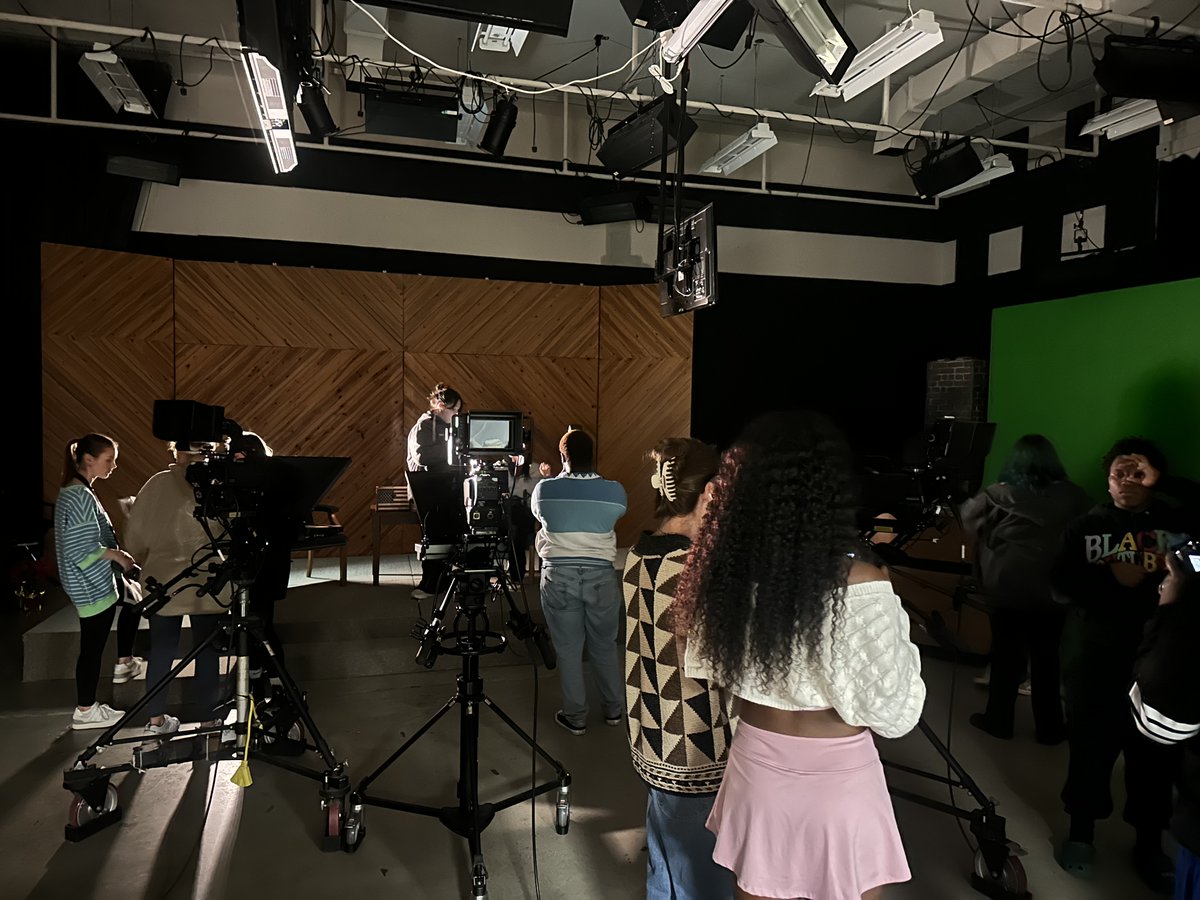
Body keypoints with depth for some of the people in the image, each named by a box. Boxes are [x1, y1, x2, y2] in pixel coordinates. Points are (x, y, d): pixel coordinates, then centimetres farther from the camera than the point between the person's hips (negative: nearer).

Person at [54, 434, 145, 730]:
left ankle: (124, 664, 39)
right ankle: (85, 711, 12)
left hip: (94, 580, 11)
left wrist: (120, 553, 7)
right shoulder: (79, 497, -24)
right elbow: (81, 552, -26)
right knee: (92, 646, 0)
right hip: (91, 584, -11)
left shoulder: (74, 491, 8)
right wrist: (118, 555, -15)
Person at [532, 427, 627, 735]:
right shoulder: (615, 492, -8)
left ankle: (575, 717, 22)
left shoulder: (545, 489, -8)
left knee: (568, 650, 11)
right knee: (605, 646, 18)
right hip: (601, 576, 1)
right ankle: (614, 709, 32)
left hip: (559, 576, -1)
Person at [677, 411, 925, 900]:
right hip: (837, 782, -3)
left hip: (755, 768, 4)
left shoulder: (729, 568, -11)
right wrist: (891, 614, -2)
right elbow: (893, 714, -13)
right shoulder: (859, 584, -23)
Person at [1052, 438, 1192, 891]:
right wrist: (1114, 580, -15)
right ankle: (1081, 832, 27)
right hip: (1094, 653, 0)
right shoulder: (1088, 524, 5)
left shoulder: (1177, 520, 3)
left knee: (1155, 750, 8)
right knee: (1090, 743, 9)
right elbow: (1061, 581, -3)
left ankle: (1150, 844, 28)